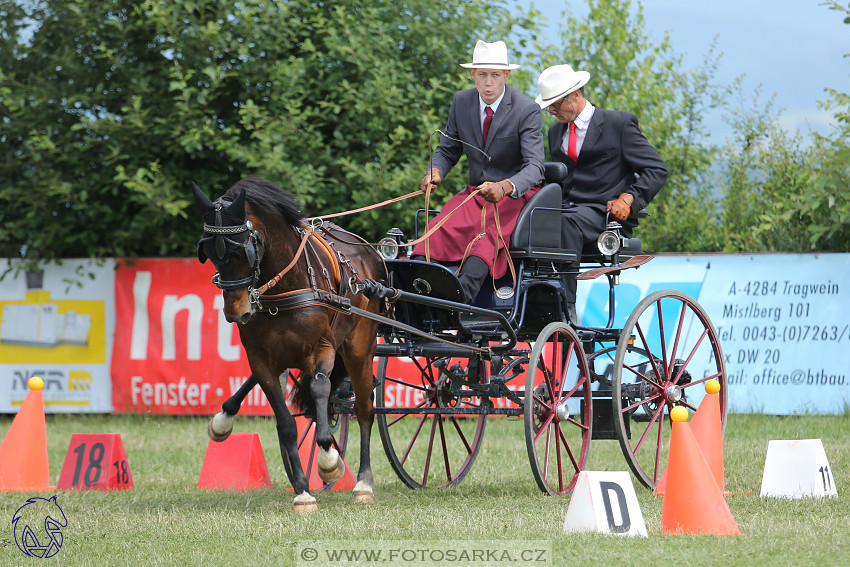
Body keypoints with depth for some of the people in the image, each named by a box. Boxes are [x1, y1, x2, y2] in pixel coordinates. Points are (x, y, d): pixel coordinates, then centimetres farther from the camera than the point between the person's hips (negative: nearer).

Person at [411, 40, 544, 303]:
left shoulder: (527, 110, -12)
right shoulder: (461, 102, 3)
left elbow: (534, 166, -21)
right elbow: (448, 149, 14)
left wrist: (505, 187, -42)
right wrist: (435, 171, -11)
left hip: (516, 193, -5)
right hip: (476, 192, 5)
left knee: (487, 235, -36)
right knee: (441, 227, -27)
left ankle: (460, 294, -59)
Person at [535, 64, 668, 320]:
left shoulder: (619, 123, 3)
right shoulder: (555, 132, 22)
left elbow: (657, 170, 0)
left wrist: (627, 198, -16)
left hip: (605, 214, -5)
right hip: (567, 209, 5)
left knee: (567, 222, -38)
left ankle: (566, 307, -40)